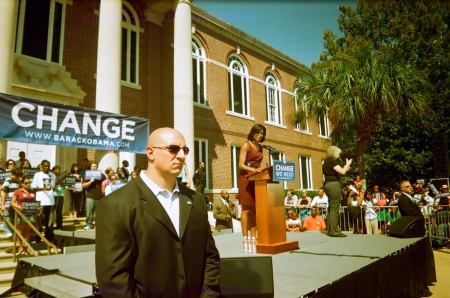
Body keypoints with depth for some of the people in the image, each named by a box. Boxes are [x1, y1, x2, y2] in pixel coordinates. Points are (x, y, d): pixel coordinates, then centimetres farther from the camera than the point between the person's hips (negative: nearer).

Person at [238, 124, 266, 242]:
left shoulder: (260, 147, 18)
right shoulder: (246, 145, -3)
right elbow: (241, 164, -11)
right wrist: (253, 170, -26)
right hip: (246, 179, -7)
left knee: (254, 209, 5)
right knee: (246, 209, -7)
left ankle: (253, 236, 9)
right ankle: (245, 237, -4)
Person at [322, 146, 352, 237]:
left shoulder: (326, 162, 18)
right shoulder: (332, 161, -11)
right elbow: (342, 172, -16)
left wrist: (345, 168, 20)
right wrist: (347, 164, 0)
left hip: (328, 185, 10)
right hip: (334, 185, -10)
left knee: (331, 208, 13)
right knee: (334, 208, -8)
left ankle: (330, 230, 17)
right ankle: (334, 231, -6)